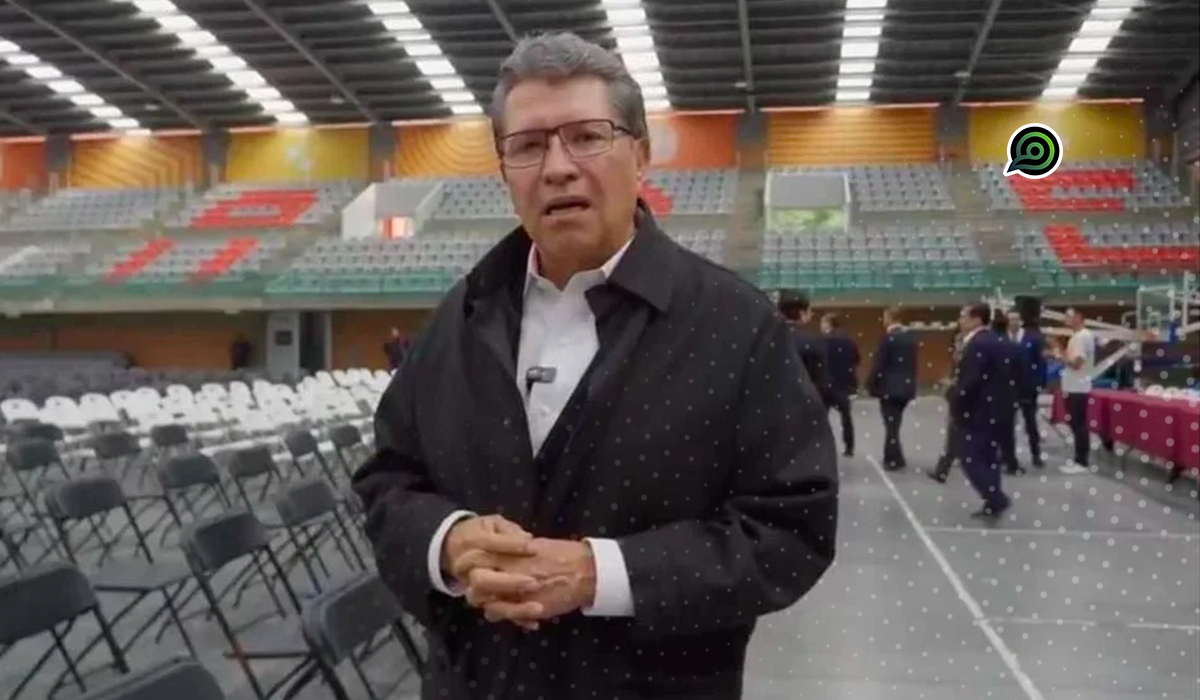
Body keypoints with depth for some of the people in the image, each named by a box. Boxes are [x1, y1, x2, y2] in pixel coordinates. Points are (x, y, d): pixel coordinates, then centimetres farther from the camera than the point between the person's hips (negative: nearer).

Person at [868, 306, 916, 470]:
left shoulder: (888, 338, -14)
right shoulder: (910, 336, 7)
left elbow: (879, 365, -14)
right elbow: (914, 363, 12)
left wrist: (873, 386, -4)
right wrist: (911, 382, 19)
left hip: (889, 387, -7)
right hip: (906, 386, 7)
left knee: (891, 425, 1)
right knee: (894, 424, 15)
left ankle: (894, 459, 5)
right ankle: (893, 458, 20)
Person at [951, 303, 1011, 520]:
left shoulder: (976, 345, -18)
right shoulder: (999, 342, 12)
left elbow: (970, 381, -24)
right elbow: (1006, 377, 15)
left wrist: (956, 406, -13)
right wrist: (1003, 400, 17)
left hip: (976, 411, -9)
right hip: (995, 409, 10)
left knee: (971, 459, -4)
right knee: (988, 458, 13)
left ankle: (996, 500, -9)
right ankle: (992, 505, 15)